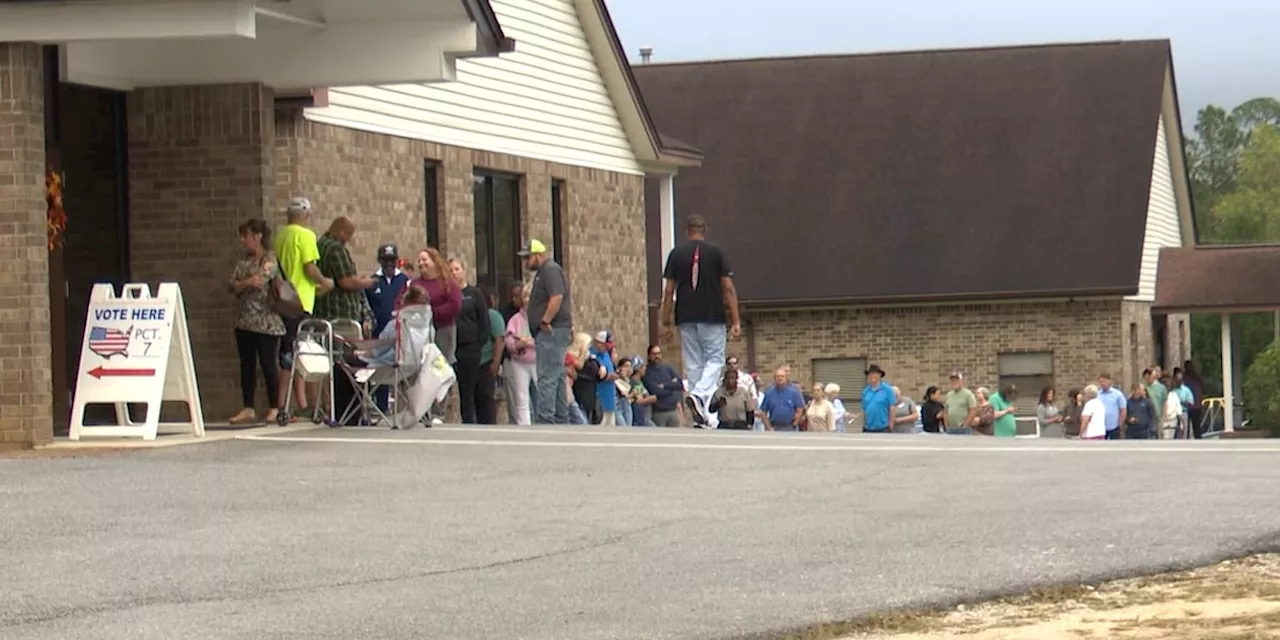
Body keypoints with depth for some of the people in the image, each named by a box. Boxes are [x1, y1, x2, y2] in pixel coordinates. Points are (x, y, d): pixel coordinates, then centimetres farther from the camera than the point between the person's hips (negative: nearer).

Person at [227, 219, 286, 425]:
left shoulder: (270, 259, -5)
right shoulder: (244, 261, 16)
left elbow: (261, 279, -18)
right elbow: (231, 286, 5)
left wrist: (241, 285, -4)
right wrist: (249, 282, -11)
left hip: (266, 321, -7)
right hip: (245, 321, 7)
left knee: (269, 365, -4)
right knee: (247, 365, 8)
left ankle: (274, 409, 2)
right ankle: (248, 408, 13)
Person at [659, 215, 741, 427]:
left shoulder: (676, 254, 3)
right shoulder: (717, 253, 0)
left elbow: (669, 290, 2)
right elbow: (728, 288, -4)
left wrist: (666, 322, 8)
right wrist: (735, 321, -1)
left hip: (686, 318, 2)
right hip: (713, 317, -2)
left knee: (693, 364, 7)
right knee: (715, 359, 7)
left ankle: (701, 417, 6)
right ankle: (700, 394, -20)